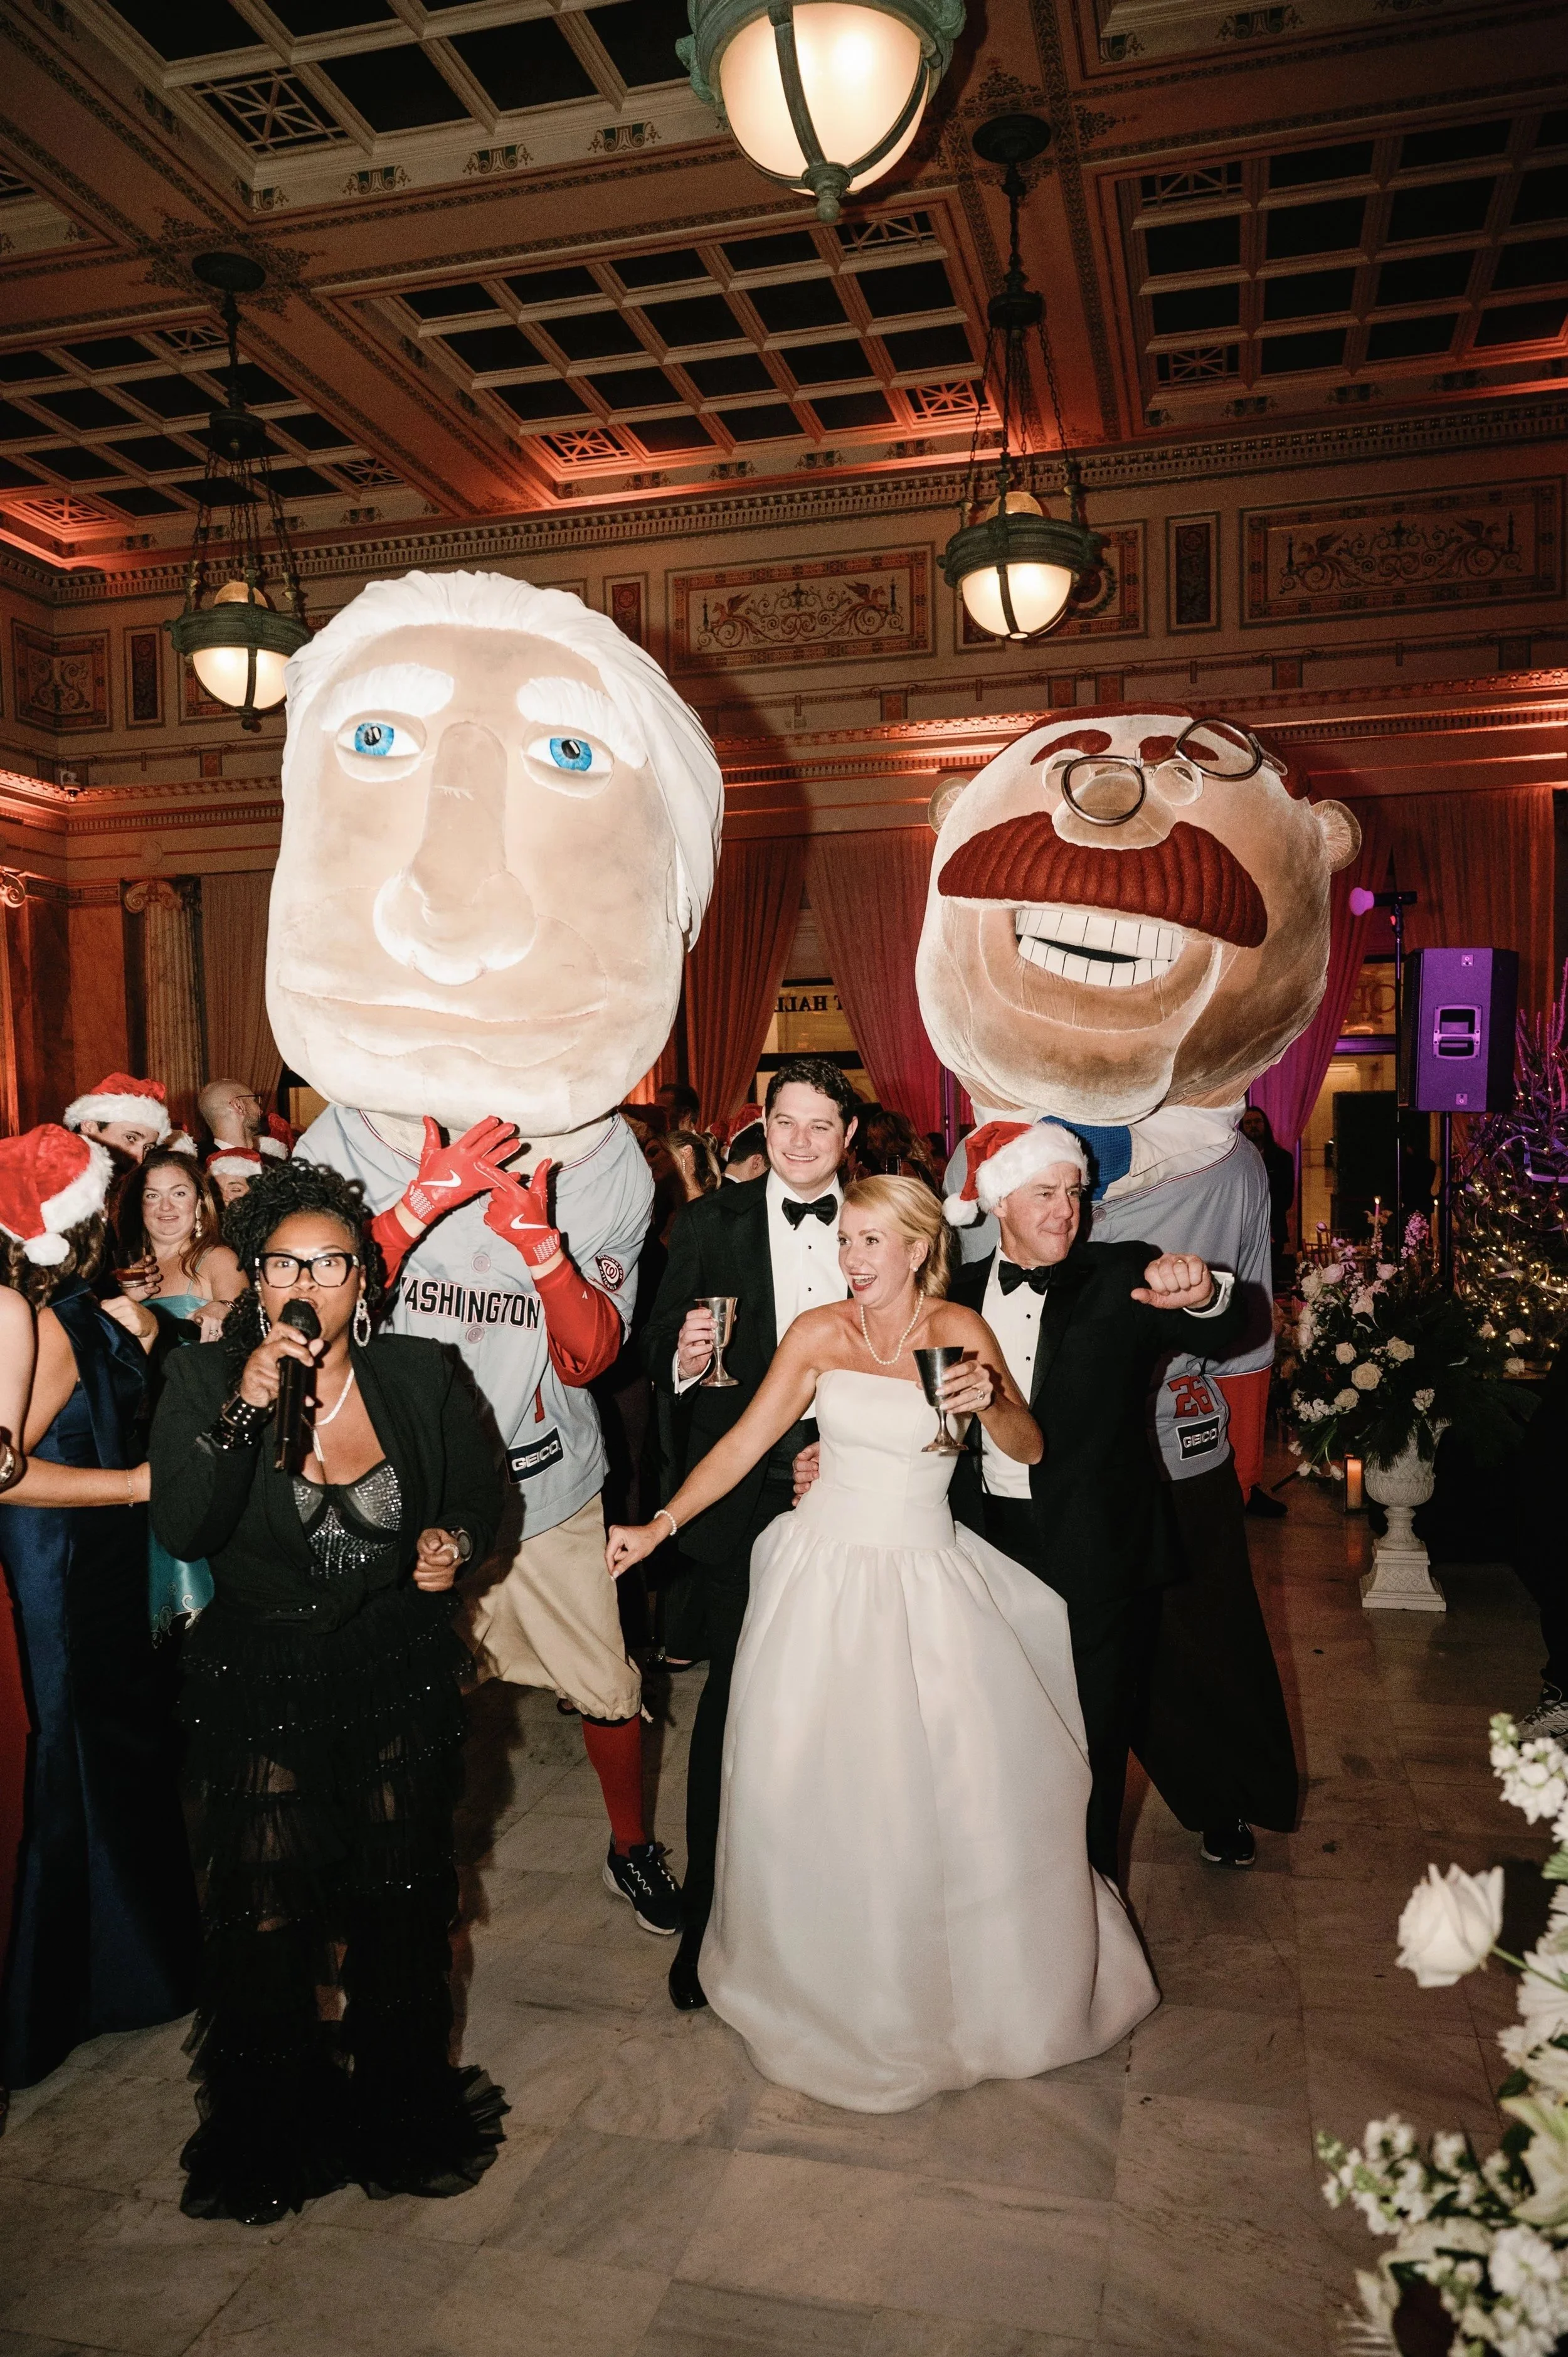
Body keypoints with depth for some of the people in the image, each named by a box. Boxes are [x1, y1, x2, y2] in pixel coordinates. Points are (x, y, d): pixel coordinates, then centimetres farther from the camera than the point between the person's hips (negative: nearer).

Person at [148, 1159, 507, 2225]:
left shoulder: (423, 1376, -8)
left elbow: (484, 1495, 6)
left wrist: (456, 1544, -15)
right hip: (260, 1684, -1)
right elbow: (183, 1531, -23)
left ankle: (402, 2104, 37)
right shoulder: (206, 1381, -11)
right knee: (265, 1912, 6)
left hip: (401, 1675, 1)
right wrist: (247, 1406, -32)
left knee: (400, 1898, 11)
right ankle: (274, 2126, 33)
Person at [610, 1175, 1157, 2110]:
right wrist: (658, 1527, -11)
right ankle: (835, 1988, 32)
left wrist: (990, 1400, -20)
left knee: (967, 1784, 3)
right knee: (820, 1789, 7)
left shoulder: (961, 1331, -3)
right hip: (828, 1575, 0)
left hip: (928, 1577, 0)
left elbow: (1030, 1448, 1)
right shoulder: (819, 1333, -4)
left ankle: (982, 1981, 31)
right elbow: (745, 1443, -4)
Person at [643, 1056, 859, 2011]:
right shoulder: (712, 1224, 1)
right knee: (734, 1703, 5)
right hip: (745, 1498, -1)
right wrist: (683, 1356, -22)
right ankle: (709, 1914, 22)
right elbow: (659, 1347, -1)